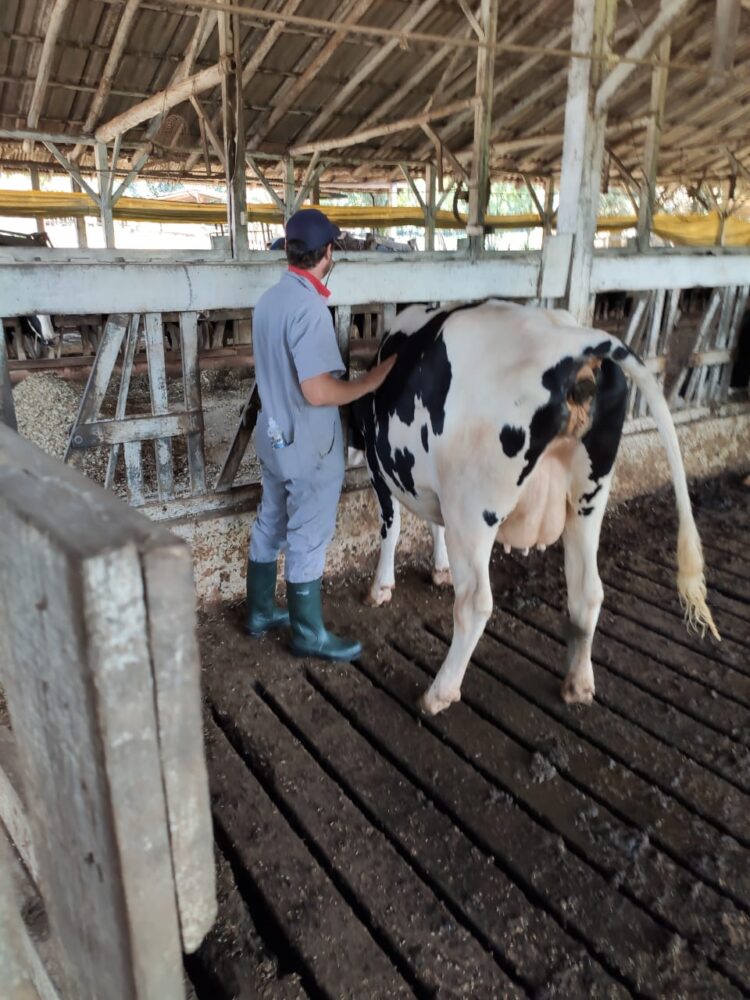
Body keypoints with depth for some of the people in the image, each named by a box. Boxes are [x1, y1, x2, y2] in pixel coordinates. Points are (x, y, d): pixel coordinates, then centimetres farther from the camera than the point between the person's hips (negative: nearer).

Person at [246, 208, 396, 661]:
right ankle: (310, 634, 19)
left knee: (270, 526, 19)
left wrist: (341, 367, 20)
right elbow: (318, 392, -27)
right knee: (308, 541, 4)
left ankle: (260, 611, 35)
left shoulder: (270, 299, 5)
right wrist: (374, 380, -15)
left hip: (275, 435, 9)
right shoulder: (309, 307, -23)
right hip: (310, 446, -9)